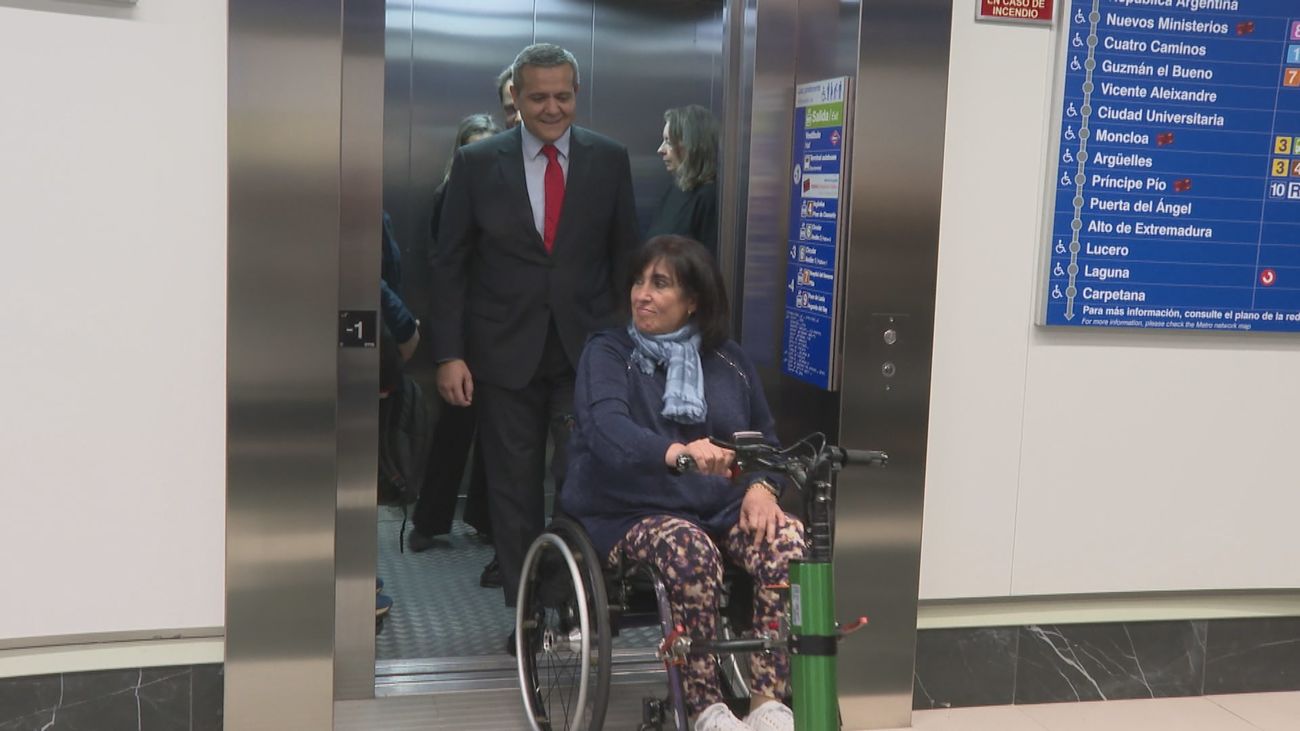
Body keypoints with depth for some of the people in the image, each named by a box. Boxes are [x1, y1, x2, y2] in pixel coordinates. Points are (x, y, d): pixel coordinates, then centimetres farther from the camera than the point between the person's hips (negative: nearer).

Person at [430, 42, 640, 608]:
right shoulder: (476, 164, 0)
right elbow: (450, 263, 2)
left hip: (587, 349, 0)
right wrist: (449, 354, -4)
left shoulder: (609, 160, 4)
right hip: (505, 352, 0)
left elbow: (625, 256, 8)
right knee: (514, 490, 7)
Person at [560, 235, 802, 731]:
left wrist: (763, 486, -9)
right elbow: (607, 428, -22)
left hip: (725, 509, 4)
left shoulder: (728, 360, 13)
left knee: (789, 541, -26)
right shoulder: (607, 354, -1)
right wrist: (675, 453, -43)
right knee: (691, 552, -36)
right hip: (634, 513, -3)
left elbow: (765, 437, 16)